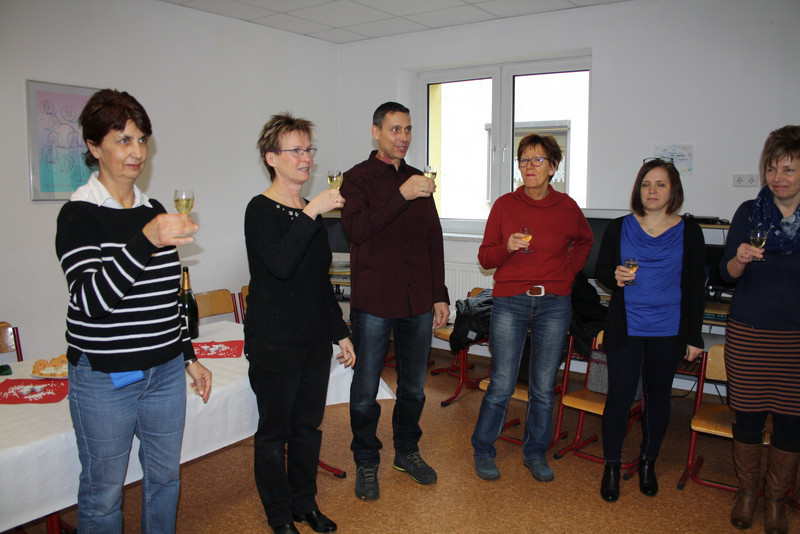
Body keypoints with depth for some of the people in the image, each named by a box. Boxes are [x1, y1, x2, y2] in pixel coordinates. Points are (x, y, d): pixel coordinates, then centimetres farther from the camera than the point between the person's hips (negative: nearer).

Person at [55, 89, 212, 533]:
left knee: (165, 475, 17)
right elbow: (91, 299, -23)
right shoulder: (78, 214, -10)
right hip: (104, 378, -5)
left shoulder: (154, 210, 7)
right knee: (103, 491, 9)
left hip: (166, 371, 6)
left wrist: (189, 356, 15)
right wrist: (145, 241, -35)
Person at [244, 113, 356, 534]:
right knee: (274, 432, 7)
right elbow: (280, 265, -29)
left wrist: (340, 331, 15)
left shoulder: (312, 212, 10)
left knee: (308, 425, 16)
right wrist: (311, 214, -30)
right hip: (274, 342, -6)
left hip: (315, 340, 7)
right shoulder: (261, 210, -11)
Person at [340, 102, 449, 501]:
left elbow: (434, 241, 15)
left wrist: (439, 295, 12)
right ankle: (366, 462, 24)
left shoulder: (418, 180, 14)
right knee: (365, 391, 4)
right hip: (373, 303, -4)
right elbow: (356, 229, -18)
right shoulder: (358, 178, -1)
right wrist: (401, 196, -25)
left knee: (413, 386, 15)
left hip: (418, 303, 5)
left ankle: (407, 451, 35)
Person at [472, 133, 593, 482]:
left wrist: (569, 272, 11)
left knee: (543, 388, 9)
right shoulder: (505, 205, -1)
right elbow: (485, 257, 2)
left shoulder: (566, 207, 3)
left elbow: (584, 241, 24)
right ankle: (483, 451, 18)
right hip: (510, 303, -1)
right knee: (501, 385, -1)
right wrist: (507, 247, -18)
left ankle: (535, 453, 27)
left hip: (554, 305, 2)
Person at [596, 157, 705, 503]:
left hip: (668, 331, 1)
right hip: (626, 328, -1)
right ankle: (612, 466, 16)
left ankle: (648, 462, 31)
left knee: (657, 396, 12)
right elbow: (601, 271, 8)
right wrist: (615, 276, -17)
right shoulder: (619, 228, 3)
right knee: (620, 396, -2)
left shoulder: (688, 232, 3)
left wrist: (694, 336, 3)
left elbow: (696, 287, 5)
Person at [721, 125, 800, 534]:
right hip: (748, 332, 0)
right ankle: (747, 491, 30)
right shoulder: (749, 212, 0)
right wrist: (740, 259, -21)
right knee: (747, 415, 8)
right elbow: (726, 273, -1)